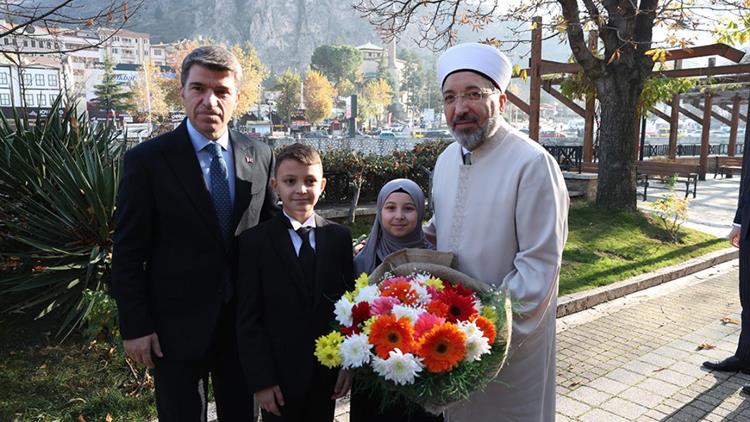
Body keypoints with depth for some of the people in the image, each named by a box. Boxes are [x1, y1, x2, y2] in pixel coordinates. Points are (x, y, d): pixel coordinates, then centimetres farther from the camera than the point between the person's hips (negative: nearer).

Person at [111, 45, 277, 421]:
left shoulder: (260, 156, -1)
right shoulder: (147, 160, -11)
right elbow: (127, 254, -8)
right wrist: (135, 327, -9)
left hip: (245, 320, 3)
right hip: (176, 325, -3)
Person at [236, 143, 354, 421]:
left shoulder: (340, 237, 1)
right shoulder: (254, 242, -8)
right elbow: (248, 319, -8)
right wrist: (261, 381, -11)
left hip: (328, 375, 3)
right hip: (280, 378, -2)